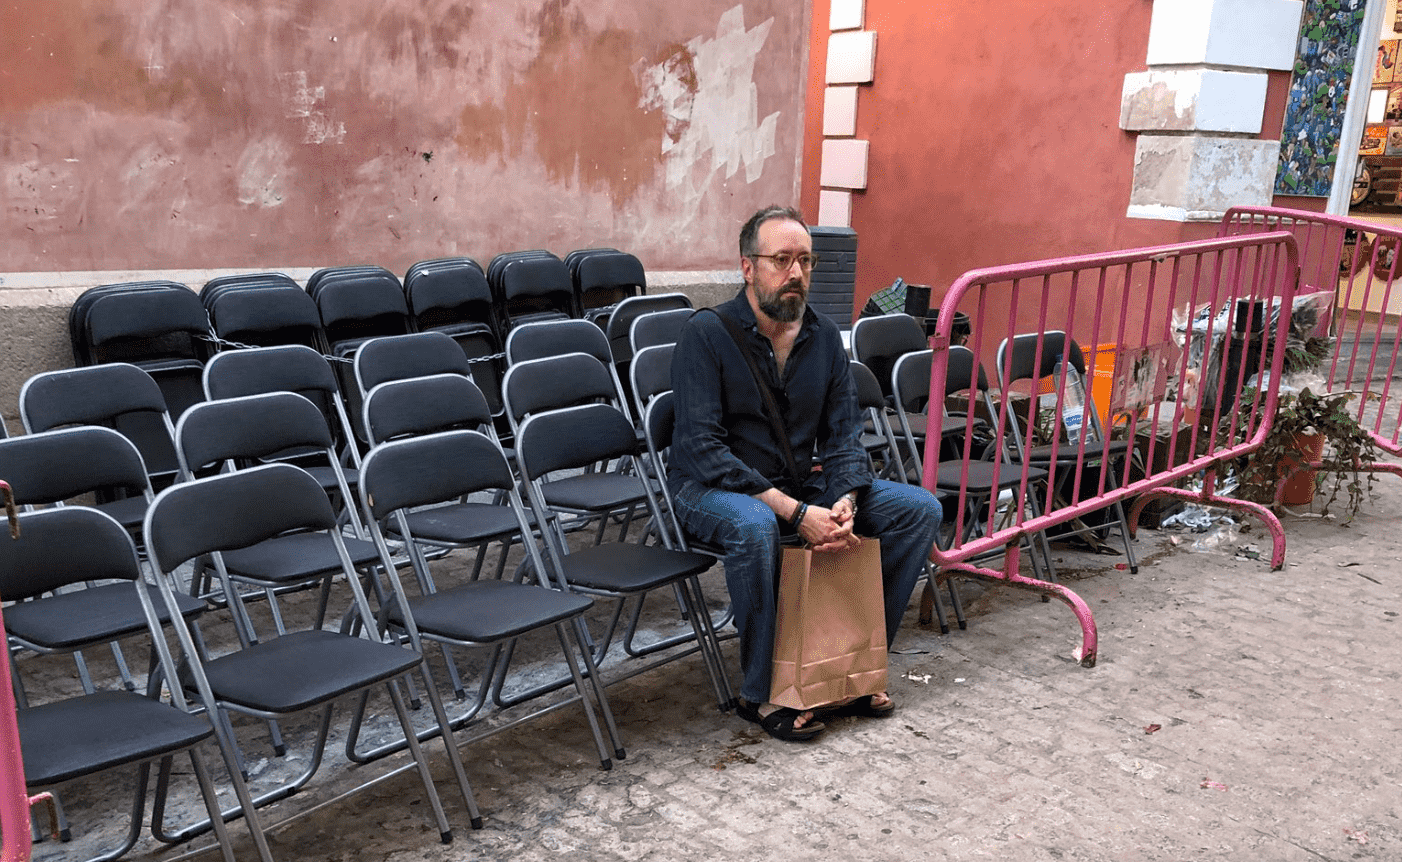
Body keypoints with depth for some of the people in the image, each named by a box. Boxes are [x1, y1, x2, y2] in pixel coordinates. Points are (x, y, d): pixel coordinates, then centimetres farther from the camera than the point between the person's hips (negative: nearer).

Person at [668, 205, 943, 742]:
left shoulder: (824, 337, 4)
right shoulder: (706, 334, -14)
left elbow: (843, 435, 3)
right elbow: (703, 447, -22)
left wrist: (845, 503, -19)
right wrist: (793, 512, -30)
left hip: (799, 482, 6)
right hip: (711, 487, -6)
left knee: (920, 508, -7)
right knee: (754, 526, -40)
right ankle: (763, 693, -18)